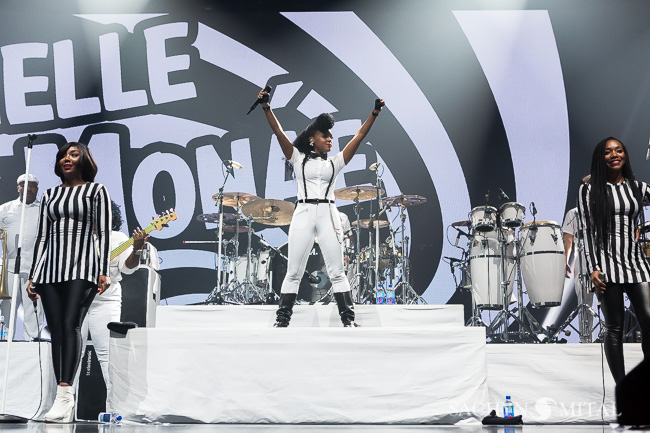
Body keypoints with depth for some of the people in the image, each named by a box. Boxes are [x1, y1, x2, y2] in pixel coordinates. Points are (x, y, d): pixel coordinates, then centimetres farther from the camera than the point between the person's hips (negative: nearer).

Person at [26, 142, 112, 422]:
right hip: (50, 268, 5)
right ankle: (65, 405, -1)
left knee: (70, 325, -19)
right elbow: (42, 236, 18)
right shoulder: (50, 195, 20)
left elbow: (104, 232, 0)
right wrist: (33, 276, 11)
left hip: (81, 266, -5)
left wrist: (103, 272, -10)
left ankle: (64, 395, -25)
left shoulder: (95, 190, 8)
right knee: (56, 330, -1)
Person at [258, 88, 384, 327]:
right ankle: (282, 320, 7)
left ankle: (348, 318, 4)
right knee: (293, 272, 2)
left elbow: (359, 136, 8)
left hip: (328, 216, 1)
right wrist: (266, 107, -13)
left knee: (337, 272, 2)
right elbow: (279, 133, -1)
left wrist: (374, 113, 1)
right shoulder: (299, 158, 9)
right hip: (303, 215, -1)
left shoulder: (335, 162, 13)